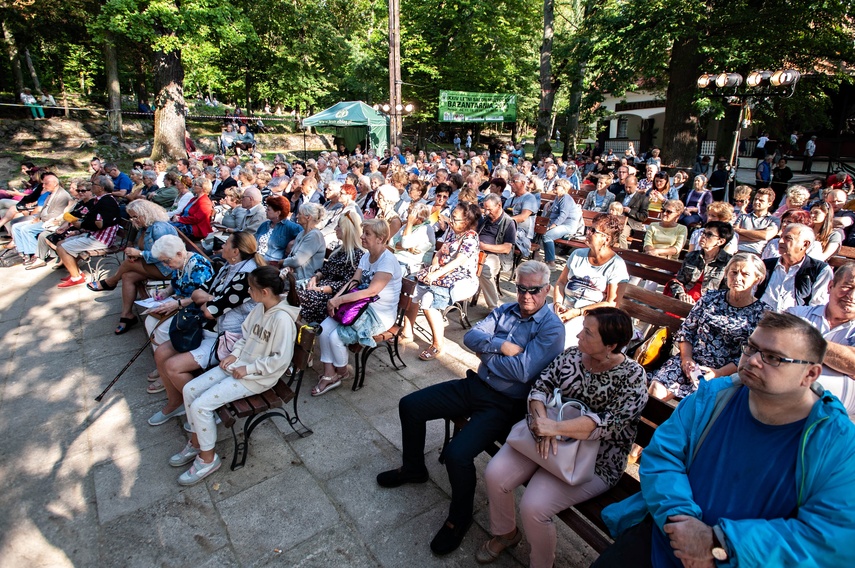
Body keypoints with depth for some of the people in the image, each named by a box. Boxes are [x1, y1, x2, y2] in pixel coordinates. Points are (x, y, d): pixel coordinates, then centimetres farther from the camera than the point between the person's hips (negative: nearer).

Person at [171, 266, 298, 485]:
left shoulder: (282, 318, -24)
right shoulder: (259, 307, 2)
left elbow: (281, 359, -24)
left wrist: (248, 369, -18)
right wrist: (234, 354, 1)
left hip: (256, 377, -9)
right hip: (239, 364, 9)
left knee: (200, 405, -14)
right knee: (190, 390, 5)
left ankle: (208, 458, 7)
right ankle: (196, 443, 22)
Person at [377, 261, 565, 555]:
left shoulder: (552, 328, -12)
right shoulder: (506, 310, 8)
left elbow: (523, 371, -23)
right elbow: (470, 336, -1)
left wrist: (486, 351, -10)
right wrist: (502, 346, -17)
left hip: (504, 404, -7)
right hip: (475, 385, 7)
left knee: (457, 453, -26)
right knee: (409, 405, 5)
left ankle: (459, 519, 6)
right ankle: (413, 468, 30)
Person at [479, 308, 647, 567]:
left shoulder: (633, 376, -14)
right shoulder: (571, 355, 0)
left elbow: (609, 421, -25)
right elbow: (541, 386, -5)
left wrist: (555, 427, -34)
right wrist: (543, 423, -25)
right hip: (547, 437, 5)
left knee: (533, 506, -21)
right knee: (494, 475, -11)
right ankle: (505, 533, 20)